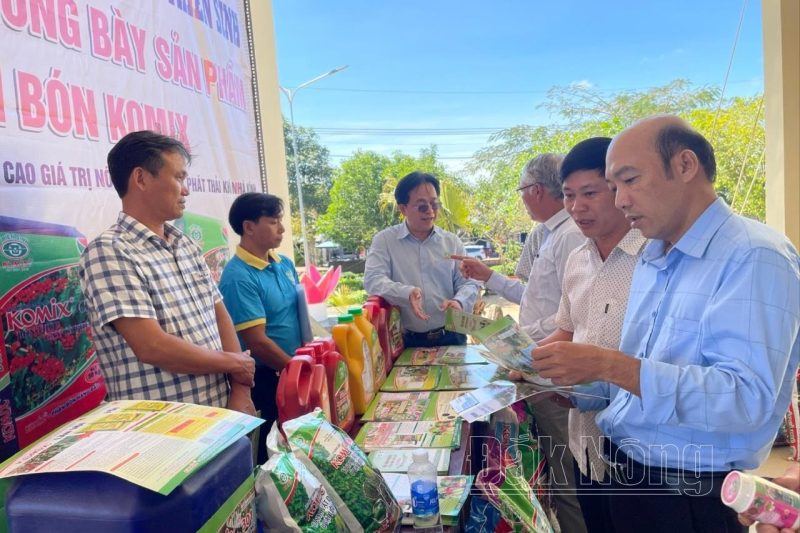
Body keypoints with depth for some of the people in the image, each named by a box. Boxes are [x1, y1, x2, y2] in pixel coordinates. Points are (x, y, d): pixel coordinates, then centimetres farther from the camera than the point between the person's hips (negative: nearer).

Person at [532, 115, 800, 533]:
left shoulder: (754, 258, -17)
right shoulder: (652, 260, 9)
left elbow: (746, 397, -28)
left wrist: (609, 365, -33)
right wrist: (563, 387, 0)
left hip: (694, 497, -7)